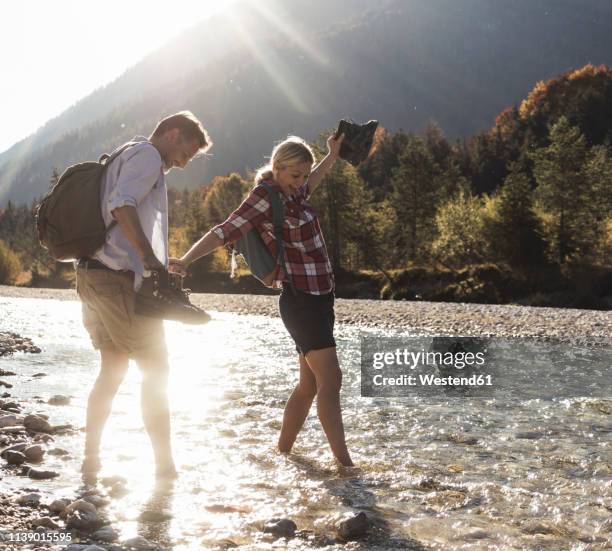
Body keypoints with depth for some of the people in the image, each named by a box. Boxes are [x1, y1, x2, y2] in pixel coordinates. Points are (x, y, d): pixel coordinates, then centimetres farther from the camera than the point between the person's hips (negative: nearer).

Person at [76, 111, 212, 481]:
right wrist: (150, 257, -24)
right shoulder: (147, 155, -6)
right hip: (119, 277, -10)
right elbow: (122, 204, -23)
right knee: (156, 369, -1)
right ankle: (166, 467, 4)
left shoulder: (126, 157, 25)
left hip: (94, 274, 10)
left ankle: (91, 462, 18)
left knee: (113, 368, 16)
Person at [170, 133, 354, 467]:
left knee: (310, 384, 12)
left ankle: (282, 452, 21)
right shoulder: (265, 198, -13)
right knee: (330, 380, -14)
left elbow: (309, 184, 39)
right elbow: (225, 231, -24)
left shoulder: (291, 193, 13)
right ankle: (344, 462, -14)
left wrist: (332, 156, 43)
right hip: (300, 299, -10)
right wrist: (186, 260, -36)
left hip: (318, 299, 10)